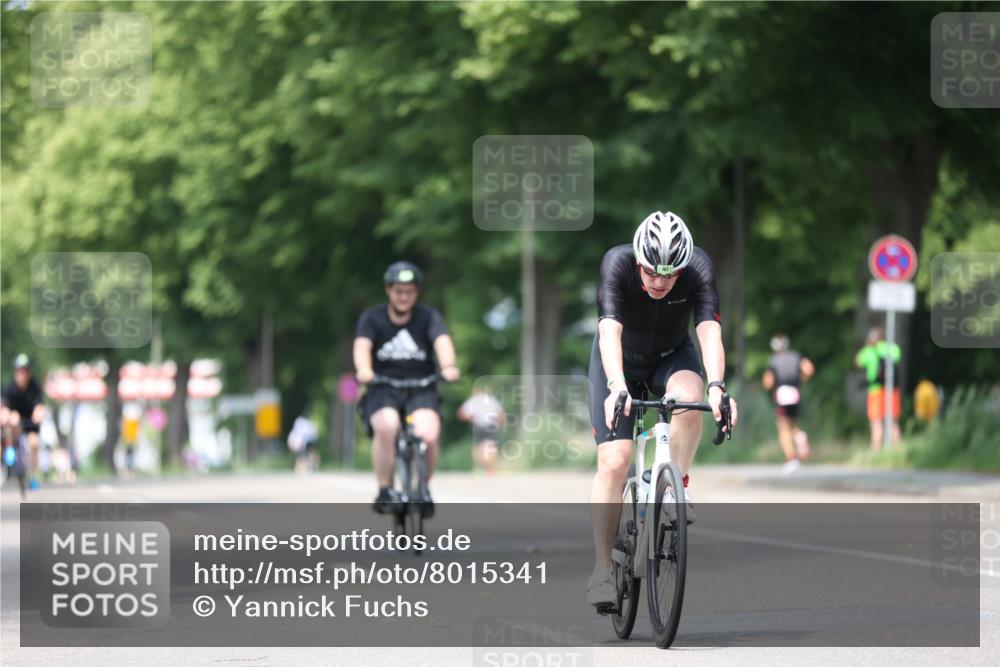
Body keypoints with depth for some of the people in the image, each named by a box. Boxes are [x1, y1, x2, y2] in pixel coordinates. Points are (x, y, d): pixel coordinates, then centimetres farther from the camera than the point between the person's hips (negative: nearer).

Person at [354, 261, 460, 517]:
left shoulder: (429, 317, 0)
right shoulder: (372, 318, 0)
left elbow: (442, 341, -19)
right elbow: (362, 346, -18)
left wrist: (448, 367, -42)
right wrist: (364, 370, -41)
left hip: (421, 389, 0)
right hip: (383, 390, 0)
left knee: (428, 435, -28)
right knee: (386, 427, -34)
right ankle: (385, 491, -18)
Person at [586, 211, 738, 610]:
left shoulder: (699, 268, -27)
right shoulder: (617, 263, -31)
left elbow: (709, 331, -38)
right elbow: (609, 331, -41)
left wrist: (716, 386, -54)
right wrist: (617, 387, -57)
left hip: (672, 357, 1)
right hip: (619, 364, -1)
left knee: (689, 398, -34)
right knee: (614, 461, -15)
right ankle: (603, 569, -10)